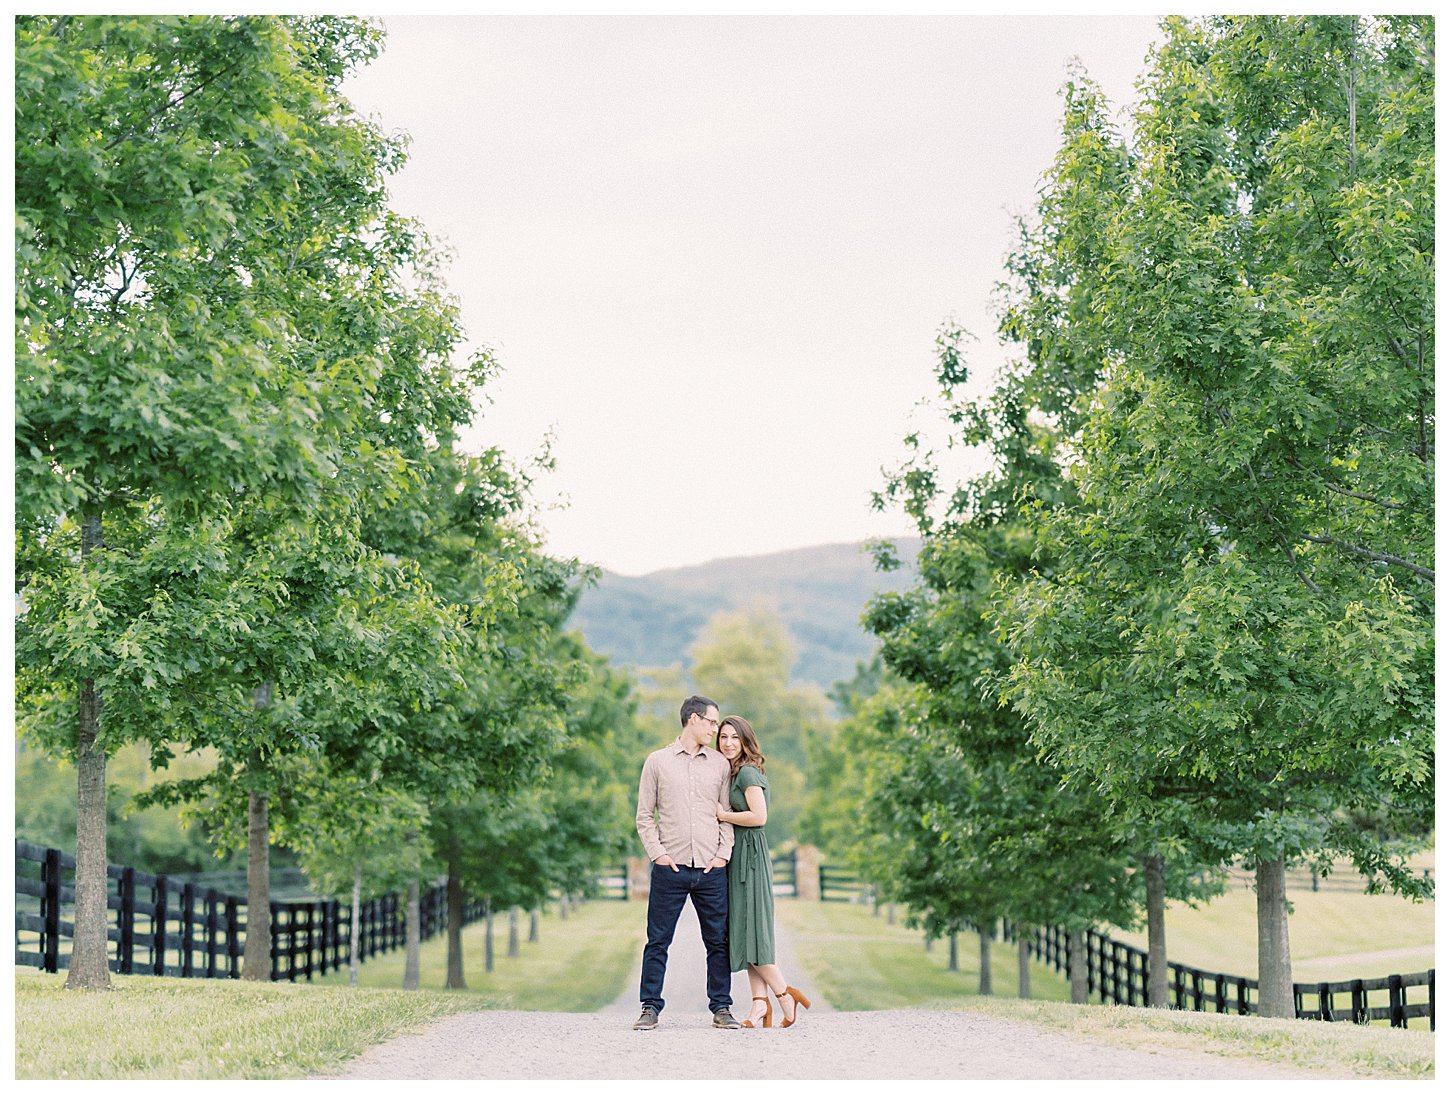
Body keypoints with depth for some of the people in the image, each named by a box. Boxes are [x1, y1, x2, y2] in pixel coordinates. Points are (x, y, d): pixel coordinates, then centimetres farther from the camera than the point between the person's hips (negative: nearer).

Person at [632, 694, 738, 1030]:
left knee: (718, 942, 3)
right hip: (670, 867, -2)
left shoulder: (720, 764, 12)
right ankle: (650, 1008, 6)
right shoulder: (658, 762, 6)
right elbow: (644, 816, 6)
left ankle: (721, 1008, 10)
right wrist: (658, 853, -6)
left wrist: (724, 853, 1)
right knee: (658, 941, 0)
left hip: (711, 869, 2)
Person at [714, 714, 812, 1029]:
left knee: (750, 928, -10)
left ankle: (785, 993, -3)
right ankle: (759, 1001, 0)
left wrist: (722, 814, -11)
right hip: (738, 853, 10)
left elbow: (758, 816, -20)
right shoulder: (733, 772, 18)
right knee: (745, 929, 4)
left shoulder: (747, 772, -11)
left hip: (750, 852, -10)